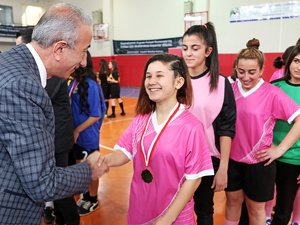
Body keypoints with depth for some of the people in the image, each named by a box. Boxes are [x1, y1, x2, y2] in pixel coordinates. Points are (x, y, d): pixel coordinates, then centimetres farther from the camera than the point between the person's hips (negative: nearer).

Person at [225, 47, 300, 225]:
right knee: (233, 200, 21)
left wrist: (280, 149, -13)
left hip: (259, 162, -2)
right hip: (231, 159, 3)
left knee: (256, 207, 16)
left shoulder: (272, 93, -13)